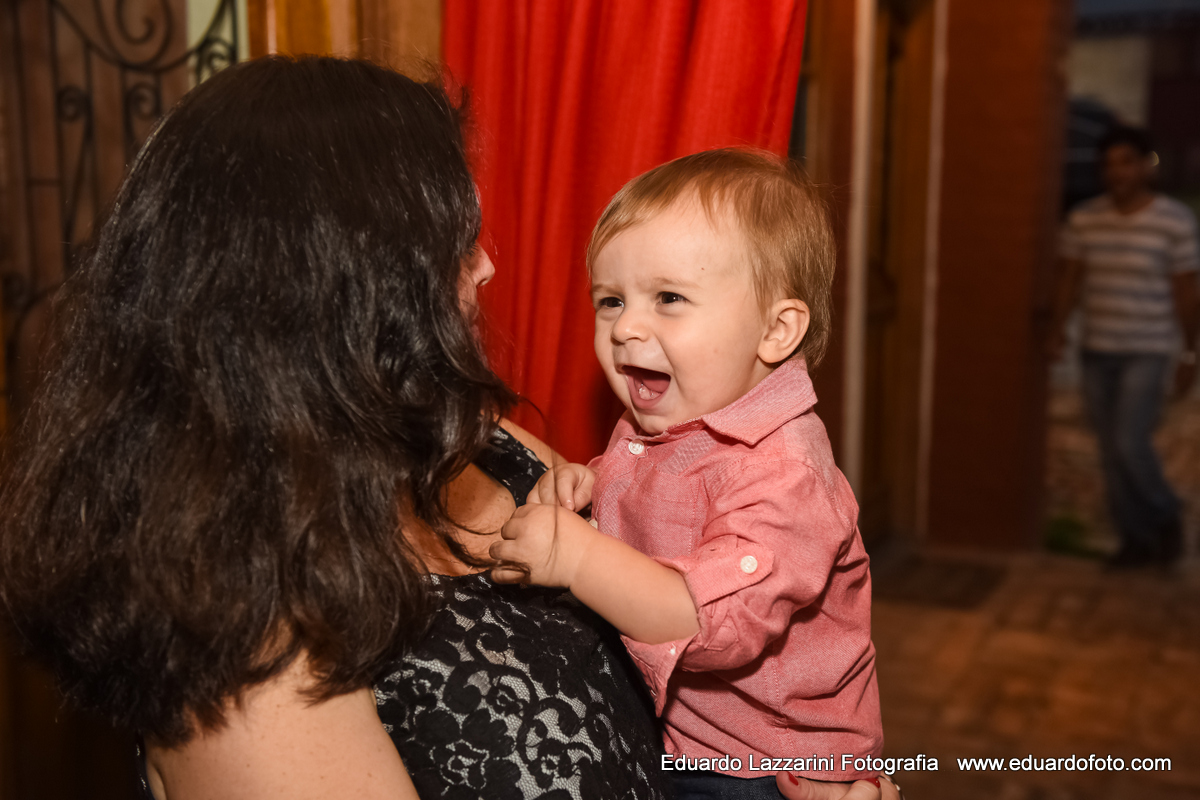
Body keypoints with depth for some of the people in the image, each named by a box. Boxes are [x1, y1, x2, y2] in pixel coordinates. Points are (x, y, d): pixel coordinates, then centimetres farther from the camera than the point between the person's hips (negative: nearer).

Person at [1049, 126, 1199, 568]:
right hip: (1097, 350, 4)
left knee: (1130, 444, -12)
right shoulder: (1084, 219, 3)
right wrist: (1057, 326, -10)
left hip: (1147, 352, -4)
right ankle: (1138, 539, 21)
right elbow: (1070, 277, 5)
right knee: (1111, 452, 7)